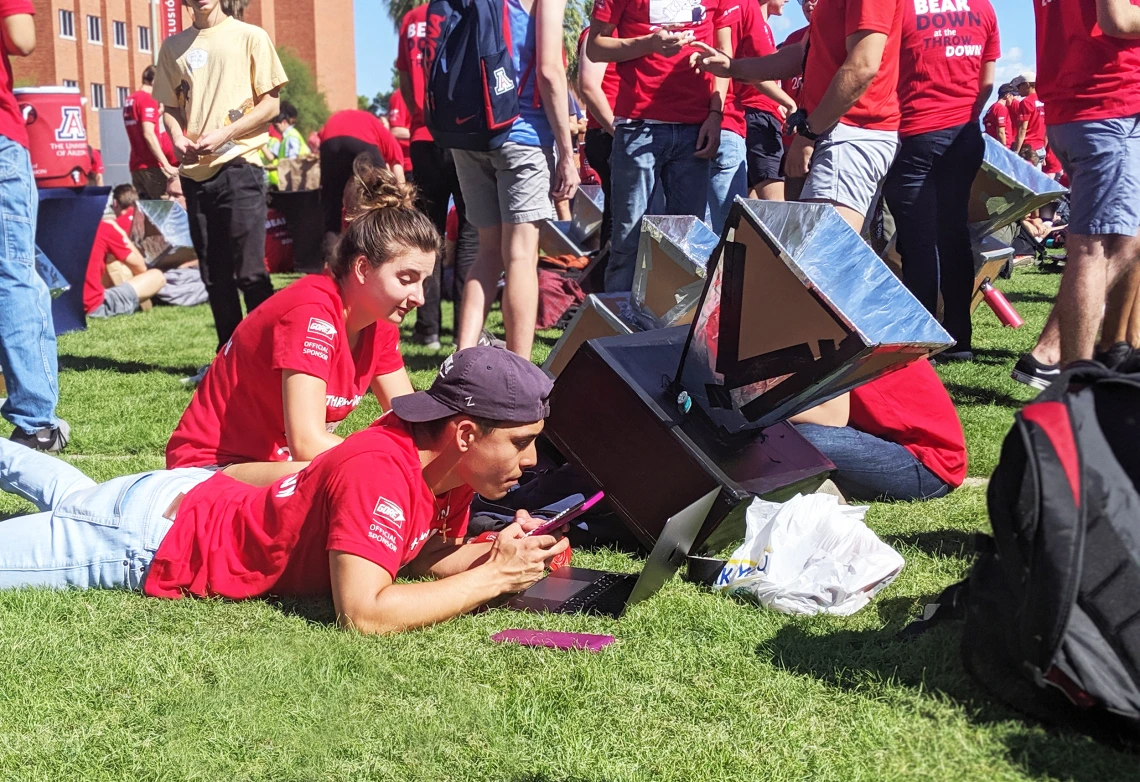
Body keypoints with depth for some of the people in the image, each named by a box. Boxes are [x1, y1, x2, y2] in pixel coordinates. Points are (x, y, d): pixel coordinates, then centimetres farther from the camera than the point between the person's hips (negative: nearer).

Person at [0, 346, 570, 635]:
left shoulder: (452, 466, -12)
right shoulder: (379, 472, -38)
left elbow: (422, 557, 4)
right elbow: (362, 614, -45)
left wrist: (492, 553, -17)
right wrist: (493, 578, -36)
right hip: (149, 540, -8)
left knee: (73, 501, 33)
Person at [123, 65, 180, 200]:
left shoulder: (129, 100, 15)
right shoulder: (148, 99, -10)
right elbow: (148, 134, -19)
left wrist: (158, 112, 16)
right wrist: (166, 165, -21)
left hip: (136, 164, 8)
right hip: (150, 165, -8)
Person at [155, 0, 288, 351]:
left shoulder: (250, 37, 2)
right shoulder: (174, 46, 14)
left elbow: (271, 103, -1)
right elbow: (170, 105, 19)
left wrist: (224, 134, -12)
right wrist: (177, 137, -2)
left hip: (239, 165, -4)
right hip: (194, 170, 5)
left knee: (250, 271, -8)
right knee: (214, 275, 8)